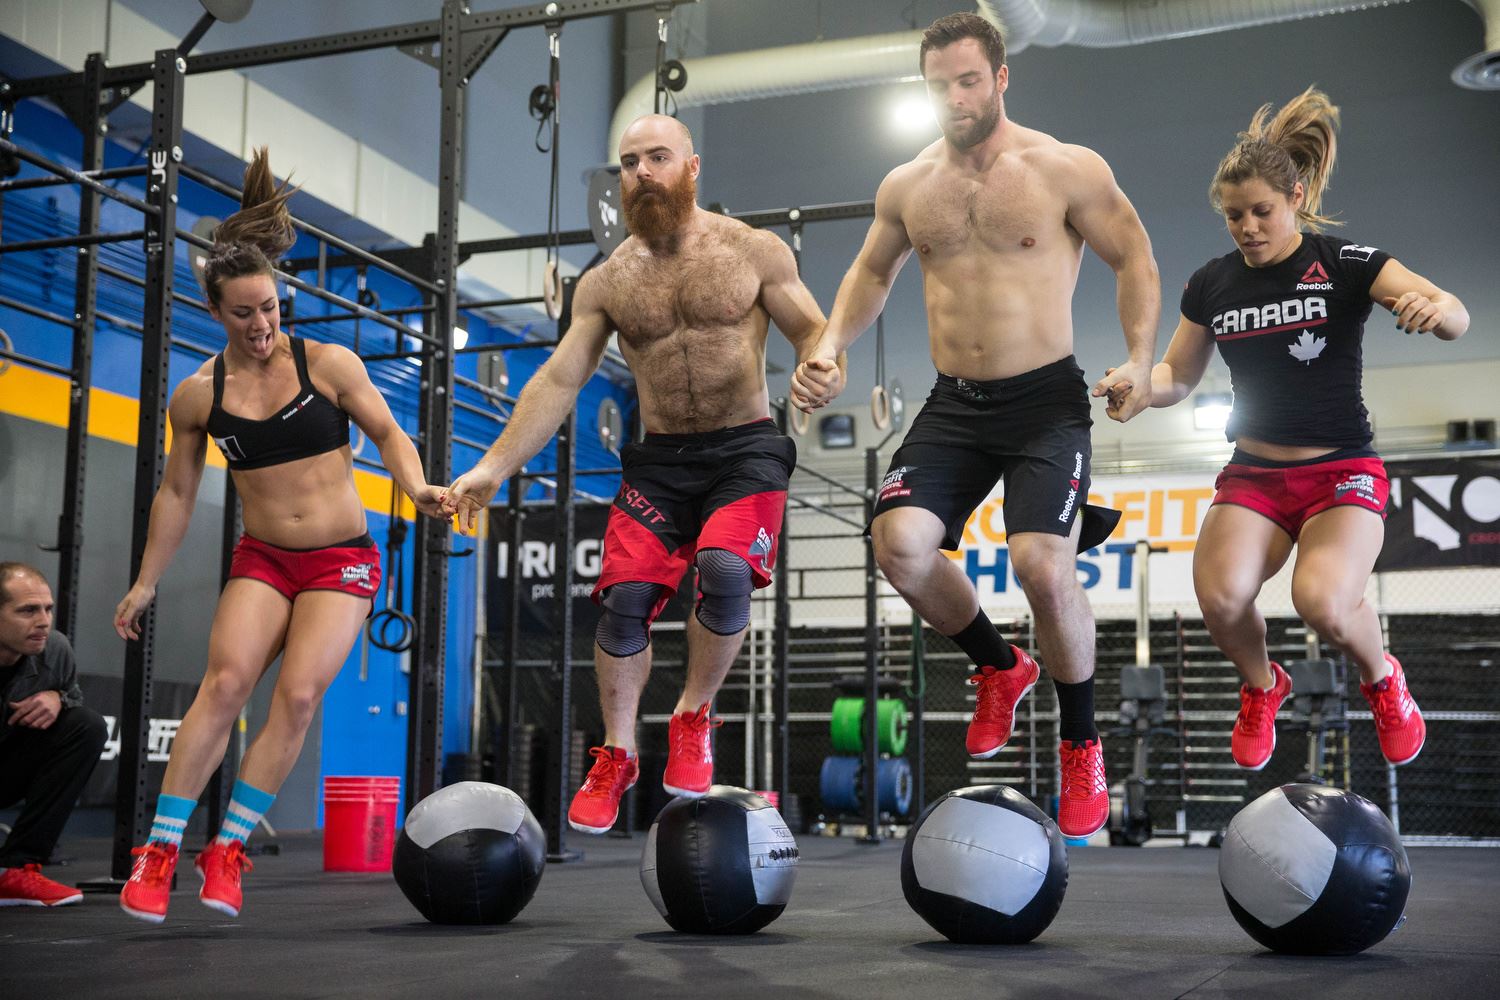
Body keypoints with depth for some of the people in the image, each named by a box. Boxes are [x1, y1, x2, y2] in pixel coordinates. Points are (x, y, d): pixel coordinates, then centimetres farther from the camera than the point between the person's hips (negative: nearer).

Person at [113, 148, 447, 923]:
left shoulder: (328, 364, -5)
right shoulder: (196, 396, 1)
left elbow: (387, 433, 3)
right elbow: (176, 494, 10)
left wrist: (416, 486, -17)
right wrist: (146, 582, 12)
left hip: (341, 560, -1)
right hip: (261, 560, 1)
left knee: (298, 694, -16)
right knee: (225, 680, -18)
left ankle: (229, 848, -5)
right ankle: (160, 849, -12)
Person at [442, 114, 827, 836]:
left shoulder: (753, 251, 1)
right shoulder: (606, 283, 8)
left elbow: (814, 330, 2)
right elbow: (558, 380, 7)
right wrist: (494, 467, 1)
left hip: (745, 450, -2)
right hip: (658, 458, 3)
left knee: (726, 571, -27)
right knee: (625, 594, -12)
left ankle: (693, 717, -1)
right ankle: (615, 756, 8)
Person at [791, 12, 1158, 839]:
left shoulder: (1067, 170, -3)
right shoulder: (906, 187, 8)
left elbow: (1133, 258, 3)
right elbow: (872, 272, 23)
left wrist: (1139, 362, -10)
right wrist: (829, 349, 8)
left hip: (1046, 400, -4)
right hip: (953, 405, 4)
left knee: (1043, 568, -23)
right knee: (898, 543, -18)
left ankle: (1081, 745, 5)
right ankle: (998, 667, 14)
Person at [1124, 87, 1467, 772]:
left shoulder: (1345, 264, -8)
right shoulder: (1212, 285, 4)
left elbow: (1456, 319, -18)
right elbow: (1177, 377, 13)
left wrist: (1434, 308, -43)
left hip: (1341, 472, -3)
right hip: (1253, 476, 3)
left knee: (1322, 601, -30)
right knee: (1220, 596, -26)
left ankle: (1382, 679, 8)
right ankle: (1261, 690, 9)